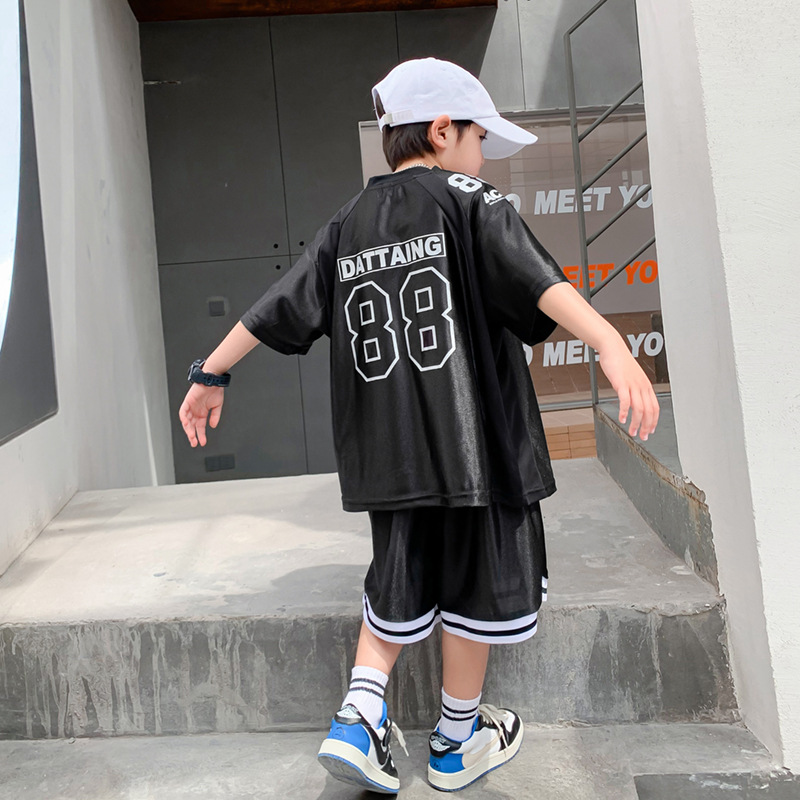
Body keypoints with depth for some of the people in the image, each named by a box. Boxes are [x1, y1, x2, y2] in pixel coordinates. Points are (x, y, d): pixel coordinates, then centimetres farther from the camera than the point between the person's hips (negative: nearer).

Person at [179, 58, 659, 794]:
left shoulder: (347, 225, 12)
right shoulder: (465, 200, -2)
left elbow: (276, 310, 12)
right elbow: (535, 278, -19)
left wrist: (210, 377, 20)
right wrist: (611, 345, -30)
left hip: (387, 448, 5)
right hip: (469, 436, -5)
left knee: (402, 581, 20)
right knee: (476, 581, 10)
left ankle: (356, 720, 10)